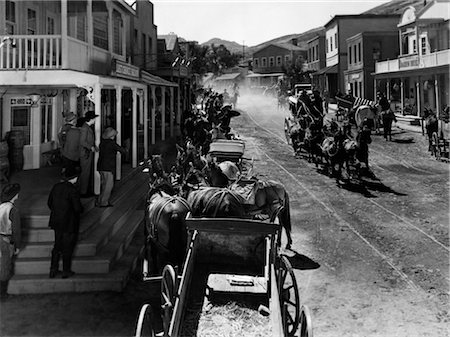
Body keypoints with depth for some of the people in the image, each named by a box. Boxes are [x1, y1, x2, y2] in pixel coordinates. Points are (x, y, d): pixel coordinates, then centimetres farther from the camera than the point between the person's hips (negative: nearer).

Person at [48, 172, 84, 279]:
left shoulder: (56, 187, -1)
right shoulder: (73, 190, -22)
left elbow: (49, 202, 7)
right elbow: (77, 208, -22)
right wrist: (81, 209, 0)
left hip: (57, 221, 6)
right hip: (69, 224, -6)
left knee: (57, 246, 20)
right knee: (67, 247, 9)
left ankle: (53, 270, 26)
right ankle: (66, 272, 20)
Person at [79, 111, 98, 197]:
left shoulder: (88, 128, 12)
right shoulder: (84, 128, -19)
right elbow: (82, 142, -23)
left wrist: (94, 146, 8)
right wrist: (91, 147, -15)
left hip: (89, 154, 10)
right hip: (85, 154, -10)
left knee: (88, 173, 15)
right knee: (85, 173, -4)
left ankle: (86, 191, 23)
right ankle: (83, 192, 3)